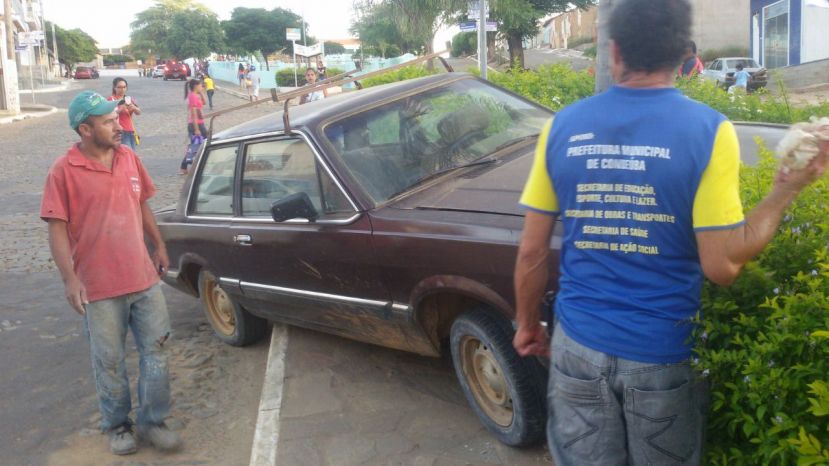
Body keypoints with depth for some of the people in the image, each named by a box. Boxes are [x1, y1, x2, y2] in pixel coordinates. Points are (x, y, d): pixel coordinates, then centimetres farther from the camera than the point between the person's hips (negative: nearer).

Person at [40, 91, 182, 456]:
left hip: (144, 277, 5)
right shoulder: (64, 171, -10)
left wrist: (159, 245, 19)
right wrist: (70, 278, -17)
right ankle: (117, 425, 29)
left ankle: (152, 421, 26)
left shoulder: (129, 158, 4)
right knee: (109, 361, 9)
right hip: (99, 287, -4)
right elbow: (57, 229, -10)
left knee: (155, 349, 9)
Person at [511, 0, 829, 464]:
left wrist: (527, 324, 14)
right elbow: (722, 266, -14)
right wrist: (788, 187, -4)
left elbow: (532, 253, -1)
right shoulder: (708, 131, -13)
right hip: (664, 352, -1)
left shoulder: (562, 126, -5)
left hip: (579, 343, 2)